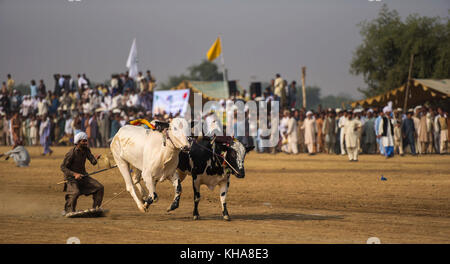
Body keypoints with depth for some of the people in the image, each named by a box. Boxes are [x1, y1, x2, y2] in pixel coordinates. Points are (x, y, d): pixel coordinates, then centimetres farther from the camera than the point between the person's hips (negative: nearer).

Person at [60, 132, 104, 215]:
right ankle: (68, 210, -11)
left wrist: (95, 159, -34)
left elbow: (93, 162, -9)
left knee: (100, 188, -3)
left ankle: (95, 208, 11)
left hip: (82, 176, 7)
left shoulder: (86, 150, 0)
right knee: (75, 192, -33)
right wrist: (75, 174, -30)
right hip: (71, 177, -7)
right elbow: (63, 167, -19)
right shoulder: (71, 153, -20)